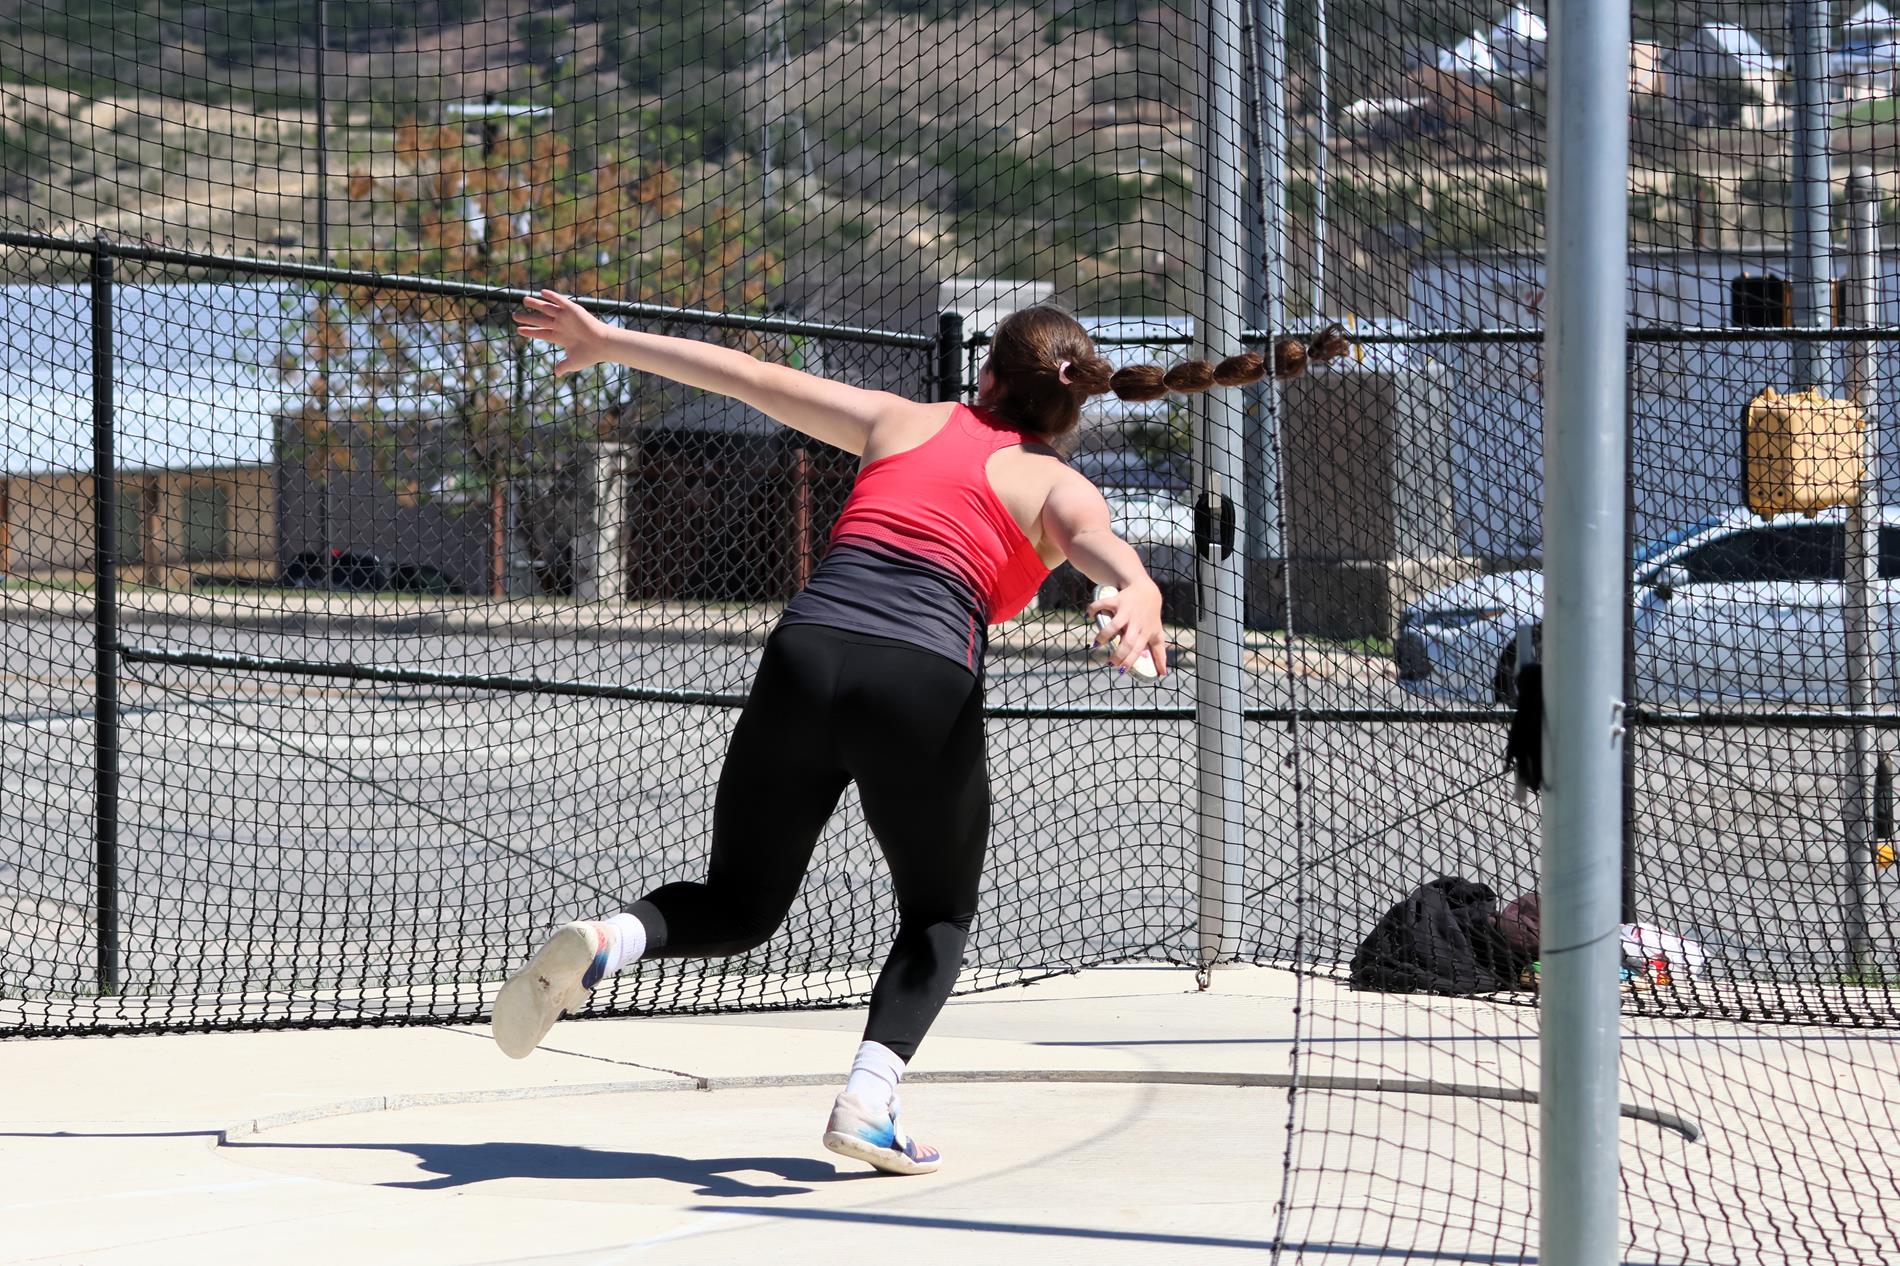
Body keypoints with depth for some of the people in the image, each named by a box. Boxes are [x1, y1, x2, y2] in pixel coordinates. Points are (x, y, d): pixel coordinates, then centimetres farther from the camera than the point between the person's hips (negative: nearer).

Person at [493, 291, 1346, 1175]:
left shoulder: (901, 422, 23)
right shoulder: (1057, 487, 13)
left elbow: (749, 376, 27)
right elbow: (1100, 543, -11)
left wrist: (607, 340, 36)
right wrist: (1140, 596, -33)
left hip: (804, 658, 2)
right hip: (925, 687, -2)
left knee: (740, 908, 17)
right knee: (939, 918, 22)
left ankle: (604, 941, -15)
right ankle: (868, 1098, -1)